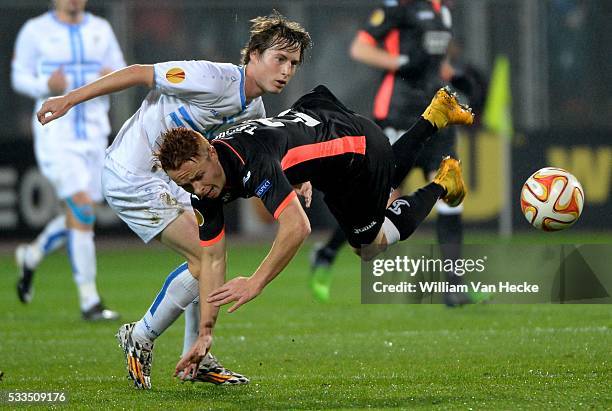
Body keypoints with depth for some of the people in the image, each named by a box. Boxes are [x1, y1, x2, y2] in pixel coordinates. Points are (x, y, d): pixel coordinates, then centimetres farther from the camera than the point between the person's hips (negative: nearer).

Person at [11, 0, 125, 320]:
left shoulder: (101, 29, 9)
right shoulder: (35, 31, -2)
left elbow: (121, 71, 13)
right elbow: (19, 77, 1)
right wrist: (46, 85, -19)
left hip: (93, 131, 5)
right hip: (55, 132, -5)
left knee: (80, 217, 8)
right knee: (82, 209, -16)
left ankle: (30, 256, 37)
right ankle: (88, 300, -11)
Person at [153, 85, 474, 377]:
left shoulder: (252, 160, -45)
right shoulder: (203, 189, -21)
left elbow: (297, 227, -54)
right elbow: (213, 259, -16)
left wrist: (255, 283, -55)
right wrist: (205, 333, -20)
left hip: (361, 147, -7)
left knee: (369, 245, 16)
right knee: (387, 175, 36)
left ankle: (442, 184, 30)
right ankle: (435, 115, 48)